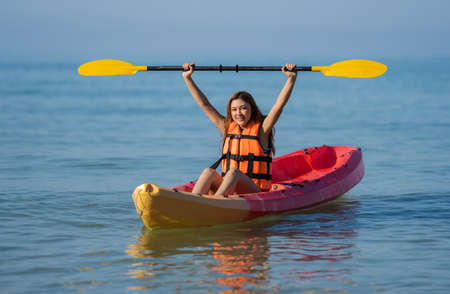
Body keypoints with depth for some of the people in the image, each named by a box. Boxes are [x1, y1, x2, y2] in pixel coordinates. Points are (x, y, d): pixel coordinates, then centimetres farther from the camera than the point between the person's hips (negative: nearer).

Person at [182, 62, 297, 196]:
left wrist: (291, 78, -22)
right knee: (209, 172, -25)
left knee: (234, 172, -33)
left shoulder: (261, 129, 2)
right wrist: (187, 78, 9)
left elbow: (279, 105, -10)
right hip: (226, 190, 4)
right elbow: (204, 104, 13)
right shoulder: (228, 127, 13)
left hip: (255, 192, -4)